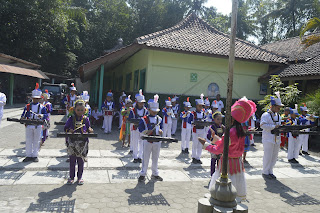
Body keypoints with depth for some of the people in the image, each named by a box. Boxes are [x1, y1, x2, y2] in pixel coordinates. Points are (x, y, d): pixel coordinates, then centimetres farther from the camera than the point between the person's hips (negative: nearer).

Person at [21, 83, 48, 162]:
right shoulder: (27, 106, 10)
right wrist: (23, 118, -13)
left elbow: (46, 115, -3)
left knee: (36, 141, 5)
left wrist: (42, 115, -25)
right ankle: (28, 155, 15)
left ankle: (35, 155, 14)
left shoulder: (42, 107, 5)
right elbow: (24, 114, 9)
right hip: (29, 126, 2)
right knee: (28, 141, 6)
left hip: (38, 126, -2)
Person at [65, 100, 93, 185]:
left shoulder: (86, 119, 3)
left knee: (81, 160, 9)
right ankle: (71, 177, 20)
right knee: (72, 160, 6)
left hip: (83, 143, 0)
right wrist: (69, 130, -14)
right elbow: (65, 128, 7)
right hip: (72, 142, 0)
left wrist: (90, 130, -11)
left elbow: (89, 127, 11)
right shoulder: (71, 119, 2)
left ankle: (80, 177, 22)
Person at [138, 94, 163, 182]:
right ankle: (143, 174, 16)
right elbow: (141, 130, -5)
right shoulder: (144, 119, -5)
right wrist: (147, 132, -21)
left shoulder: (159, 119, 8)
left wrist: (160, 131, -5)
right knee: (145, 158, 4)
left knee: (155, 158, 13)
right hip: (147, 141, -4)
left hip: (157, 141, 4)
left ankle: (155, 174, 26)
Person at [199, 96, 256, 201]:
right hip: (238, 162, 8)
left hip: (228, 163, -8)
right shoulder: (240, 131, 1)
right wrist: (215, 137, 14)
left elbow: (218, 150, -17)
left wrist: (205, 144, -4)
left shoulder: (230, 132, -25)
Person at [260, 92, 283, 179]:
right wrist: (274, 126, -23)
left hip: (277, 140, 7)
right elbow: (262, 125, -23)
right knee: (268, 157, -2)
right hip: (268, 140, -7)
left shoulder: (278, 116, 15)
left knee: (274, 157, 12)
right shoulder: (266, 115, -10)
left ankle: (270, 171, 25)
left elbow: (279, 126, 20)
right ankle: (265, 172, 12)